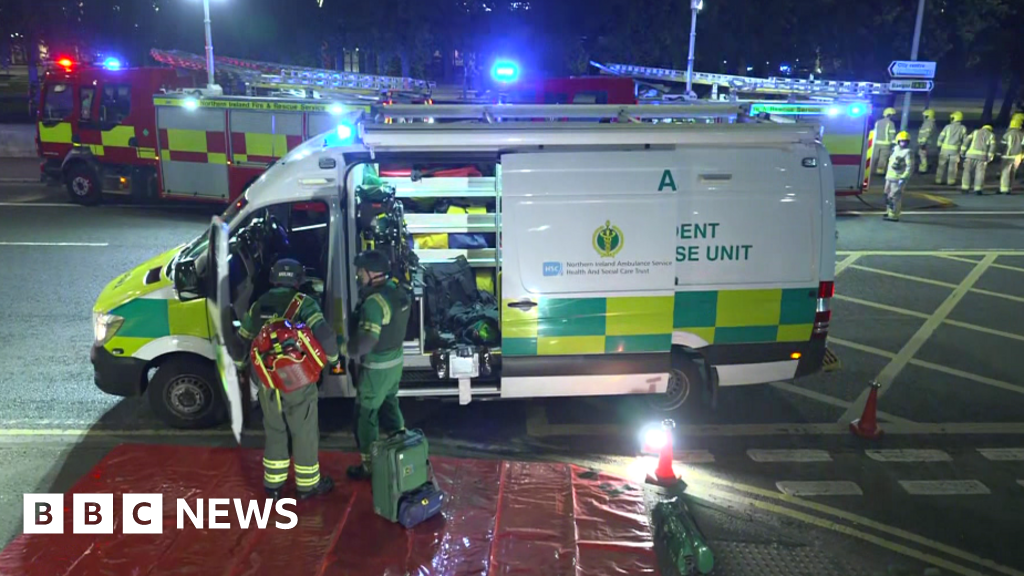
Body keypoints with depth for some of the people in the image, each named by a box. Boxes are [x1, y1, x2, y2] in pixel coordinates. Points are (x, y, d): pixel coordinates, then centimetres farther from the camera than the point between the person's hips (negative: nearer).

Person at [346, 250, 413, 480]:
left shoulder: (375, 301, -27)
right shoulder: (399, 292, 1)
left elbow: (367, 339, -31)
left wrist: (351, 349, -13)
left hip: (376, 367, -8)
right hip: (395, 360, 9)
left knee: (366, 415, 6)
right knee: (390, 407, 23)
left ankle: (370, 466, 16)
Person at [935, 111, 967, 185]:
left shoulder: (948, 126, -4)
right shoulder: (963, 128, 2)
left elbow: (941, 137, -3)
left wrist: (939, 145, 10)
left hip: (945, 148, -1)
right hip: (955, 149, 1)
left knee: (942, 165, 8)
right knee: (952, 166, 7)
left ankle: (938, 180, 12)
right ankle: (950, 181, 9)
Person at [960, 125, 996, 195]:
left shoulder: (975, 132, 19)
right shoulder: (991, 135, 16)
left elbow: (967, 141, 6)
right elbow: (992, 146, 2)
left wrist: (962, 151, 4)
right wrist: (990, 157, -1)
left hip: (971, 154, 0)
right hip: (982, 156, 0)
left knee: (967, 171, 5)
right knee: (980, 172, 2)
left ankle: (965, 188, 0)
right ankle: (978, 189, -4)